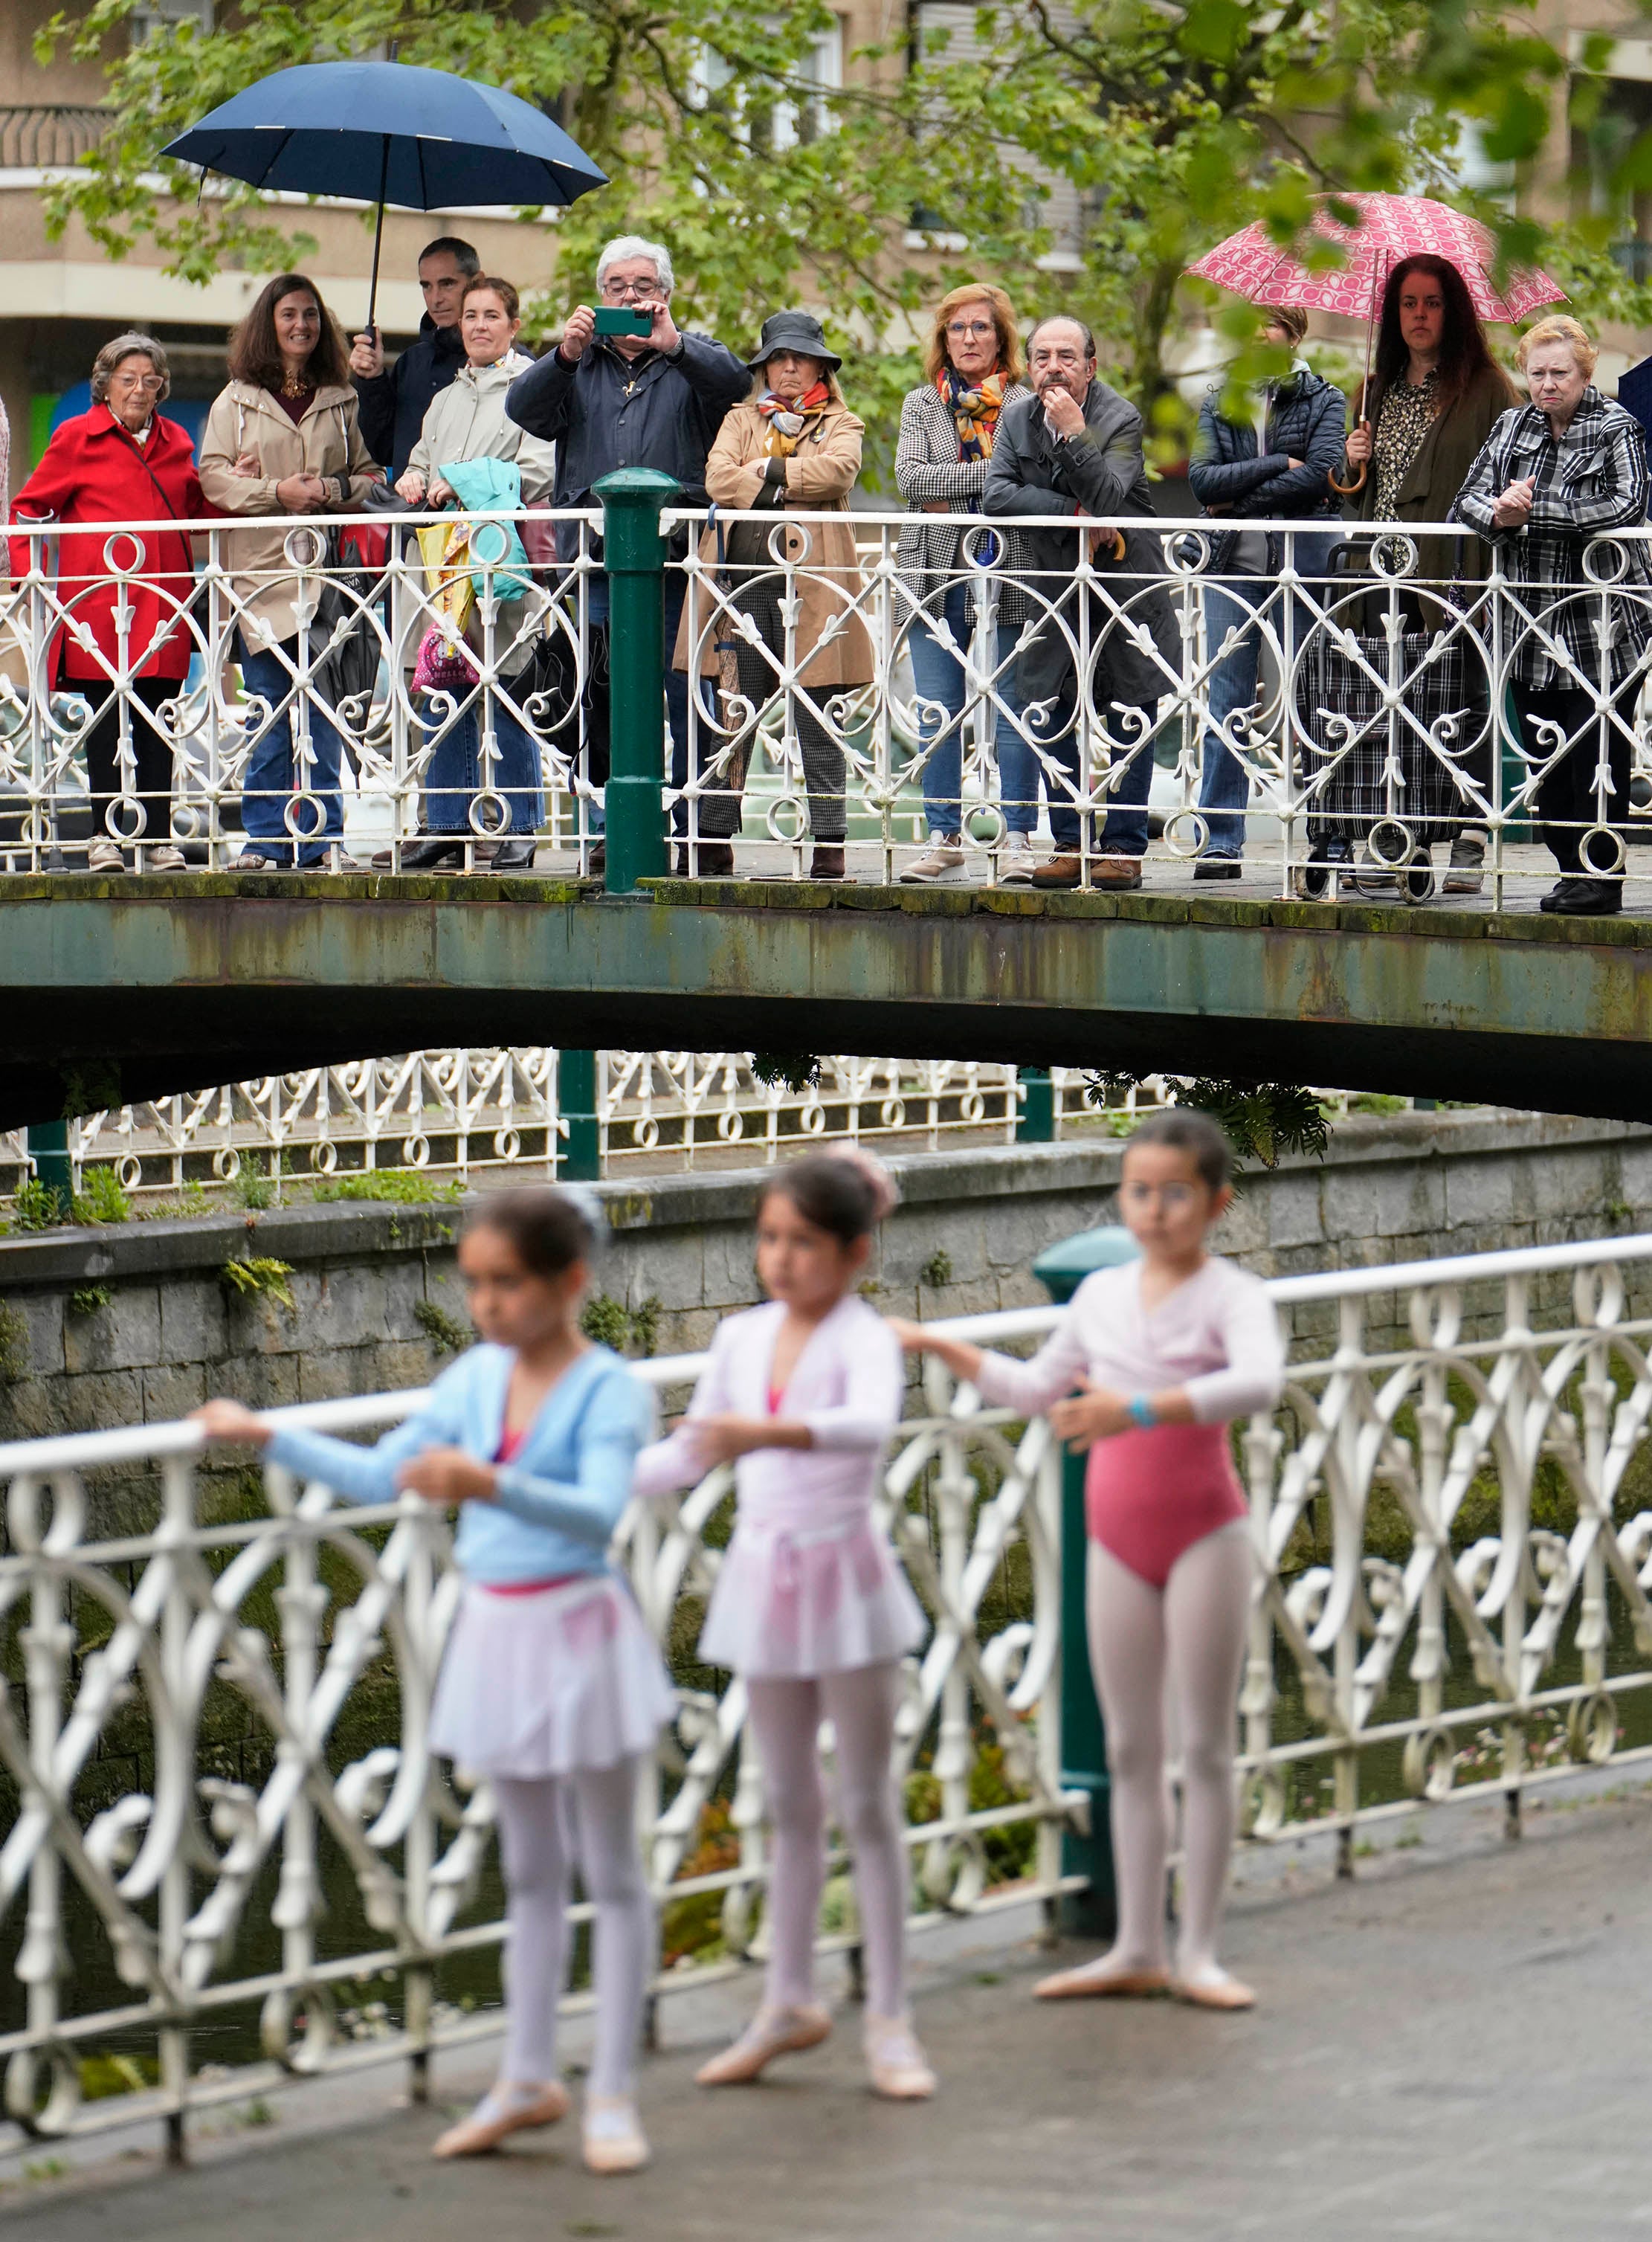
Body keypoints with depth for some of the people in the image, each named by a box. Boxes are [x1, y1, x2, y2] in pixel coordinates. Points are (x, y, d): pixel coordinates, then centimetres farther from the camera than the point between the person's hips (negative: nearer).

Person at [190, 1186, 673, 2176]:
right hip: (497, 1635, 7)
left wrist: (491, 1485, -46)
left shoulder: (608, 1388, -16)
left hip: (578, 1630, -7)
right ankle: (529, 2077, 27)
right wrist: (268, 1436, 8)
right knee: (529, 1866, 17)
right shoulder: (478, 1378, 4)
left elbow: (600, 1512, -31)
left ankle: (614, 2095, 10)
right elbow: (380, 1475, 13)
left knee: (611, 1867, 4)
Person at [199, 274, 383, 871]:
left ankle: (321, 839, 2)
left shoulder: (342, 401, 12)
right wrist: (276, 492, -12)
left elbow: (371, 475, 12)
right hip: (261, 568, -1)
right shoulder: (237, 400, 8)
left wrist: (333, 490, -8)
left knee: (321, 714, -1)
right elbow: (213, 477, 2)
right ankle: (266, 839, 2)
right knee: (267, 712, -2)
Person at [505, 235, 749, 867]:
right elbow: (524, 409, 2)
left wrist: (672, 345, -25)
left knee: (673, 703, -6)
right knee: (600, 703, -3)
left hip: (674, 560, -2)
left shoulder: (689, 360, 12)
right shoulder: (579, 366, 18)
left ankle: (676, 831, -2)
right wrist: (563, 356, -17)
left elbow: (735, 381, -9)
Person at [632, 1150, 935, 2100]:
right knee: (790, 1806, 15)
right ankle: (790, 2002, 25)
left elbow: (870, 1421, -37)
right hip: (764, 1575, 6)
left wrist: (771, 1433, -52)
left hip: (842, 1574, -6)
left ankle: (891, 2021, 8)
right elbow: (690, 1454, 15)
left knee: (868, 1806, 2)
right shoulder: (743, 1338, 4)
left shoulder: (863, 1339, -15)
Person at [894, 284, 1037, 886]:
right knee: (937, 714, 3)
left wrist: (947, 492, -15)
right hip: (938, 572, 2)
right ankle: (944, 836, 9)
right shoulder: (921, 405, 13)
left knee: (1013, 709, -4)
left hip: (1006, 572, -2)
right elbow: (909, 475, -4)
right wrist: (991, 475, -14)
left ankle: (1018, 838, 0)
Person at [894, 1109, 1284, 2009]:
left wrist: (1139, 1410, -43)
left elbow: (1257, 1382, -33)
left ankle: (1196, 1951, 5)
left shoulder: (1230, 1295, -11)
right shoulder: (1102, 1294, 8)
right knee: (1129, 1748, 10)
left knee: (1205, 1743, 0)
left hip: (1202, 1535, -6)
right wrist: (943, 1347, 19)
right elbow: (1036, 1387, 25)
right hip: (1119, 1537, 6)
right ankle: (1136, 1948, 16)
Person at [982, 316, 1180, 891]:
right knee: (1050, 723, 3)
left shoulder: (1122, 419, -12)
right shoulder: (1016, 420, 3)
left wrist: (1074, 433, -30)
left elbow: (1108, 499, -24)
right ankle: (1070, 845, 11)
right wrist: (1075, 515, -19)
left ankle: (1123, 848, 5)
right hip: (1054, 595, 4)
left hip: (1122, 588, -4)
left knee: (1128, 725, -1)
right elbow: (996, 497, -10)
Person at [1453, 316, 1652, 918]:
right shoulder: (1512, 427, 13)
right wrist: (1498, 514, -17)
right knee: (1545, 756, 6)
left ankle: (1602, 875, 2)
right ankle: (1571, 869, 15)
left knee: (1596, 753, -5)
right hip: (1532, 627, 5)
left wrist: (1534, 512, -21)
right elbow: (1469, 499, 8)